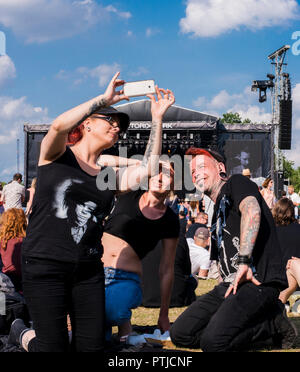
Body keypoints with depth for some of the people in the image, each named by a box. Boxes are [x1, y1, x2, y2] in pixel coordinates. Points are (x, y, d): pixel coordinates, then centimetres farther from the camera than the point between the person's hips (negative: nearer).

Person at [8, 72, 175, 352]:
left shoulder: (111, 176, 13)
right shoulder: (56, 155, 2)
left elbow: (147, 168, -2)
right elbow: (59, 125, -20)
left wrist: (157, 118, -1)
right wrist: (105, 98, -14)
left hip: (88, 271, 5)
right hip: (45, 266, -5)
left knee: (91, 347, 6)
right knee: (54, 347, -4)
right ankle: (22, 334, 30)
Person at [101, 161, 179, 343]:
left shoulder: (170, 220, 7)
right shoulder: (129, 195, 7)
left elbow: (167, 269, 10)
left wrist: (164, 316, 12)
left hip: (126, 280, 0)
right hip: (94, 272, 0)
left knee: (111, 311, -35)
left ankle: (124, 319, 1)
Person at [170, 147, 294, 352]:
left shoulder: (236, 183, 2)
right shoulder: (217, 211, 27)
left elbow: (252, 210, -21)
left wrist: (244, 261, -26)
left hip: (259, 281, -9)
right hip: (231, 284, 9)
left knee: (213, 341, -27)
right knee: (180, 333, -4)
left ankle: (273, 321, -2)